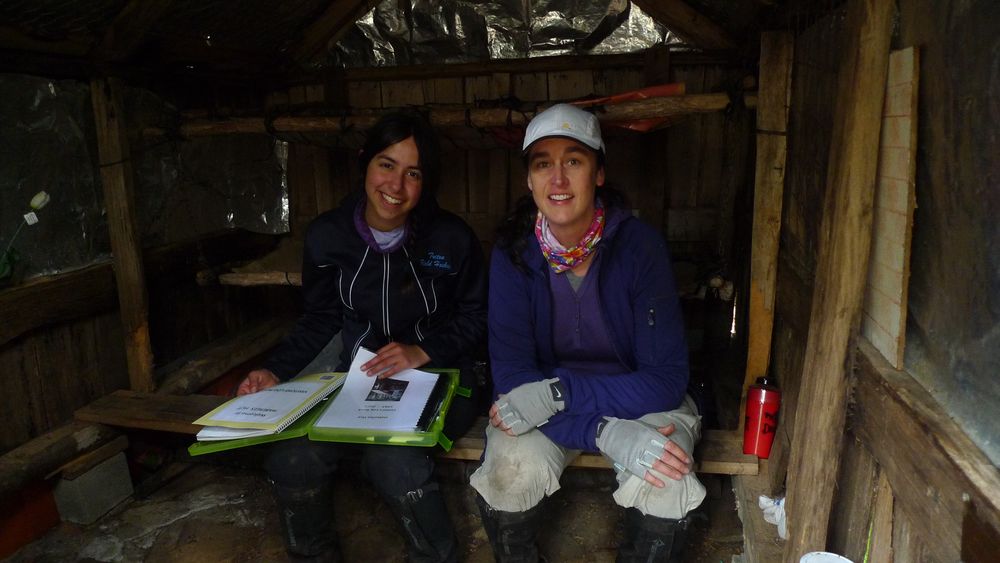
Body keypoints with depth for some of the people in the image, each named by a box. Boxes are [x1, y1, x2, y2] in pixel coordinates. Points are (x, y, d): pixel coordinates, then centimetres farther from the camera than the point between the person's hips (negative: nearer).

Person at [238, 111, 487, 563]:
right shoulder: (327, 236, -3)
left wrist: (423, 351, -15)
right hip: (360, 375, 3)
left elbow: (475, 317, 0)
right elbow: (320, 320, 8)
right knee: (290, 461, -22)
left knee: (392, 460, -32)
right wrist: (275, 372, -5)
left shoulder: (453, 238, -10)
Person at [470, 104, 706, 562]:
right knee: (506, 477, -26)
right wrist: (607, 434, -33)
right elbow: (511, 373, -18)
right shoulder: (513, 252, -14)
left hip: (638, 397, 0)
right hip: (542, 404, 1)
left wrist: (559, 392, -31)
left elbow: (666, 378, -18)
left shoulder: (639, 245, -18)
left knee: (665, 488, -27)